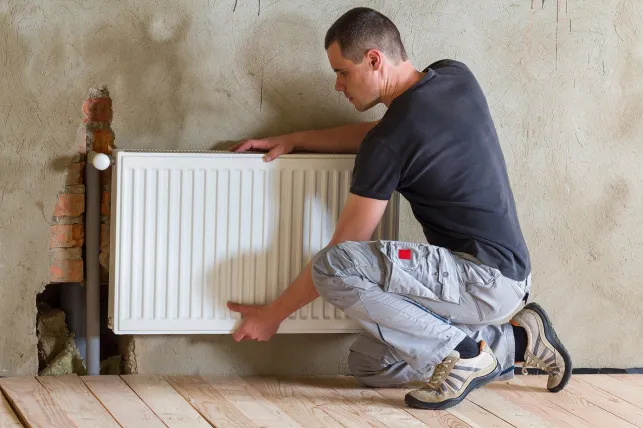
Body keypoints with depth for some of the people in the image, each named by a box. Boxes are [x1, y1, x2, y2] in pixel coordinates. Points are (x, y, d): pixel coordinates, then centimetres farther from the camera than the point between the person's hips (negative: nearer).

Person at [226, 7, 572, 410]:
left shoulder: (390, 141, -17)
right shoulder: (455, 76, 4)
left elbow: (342, 250, -10)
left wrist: (274, 314, 2)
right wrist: (293, 140, 18)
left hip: (487, 278, -9)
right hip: (508, 277, 9)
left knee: (334, 267, -24)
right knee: (367, 365, 13)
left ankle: (461, 353, -11)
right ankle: (514, 342, 11)